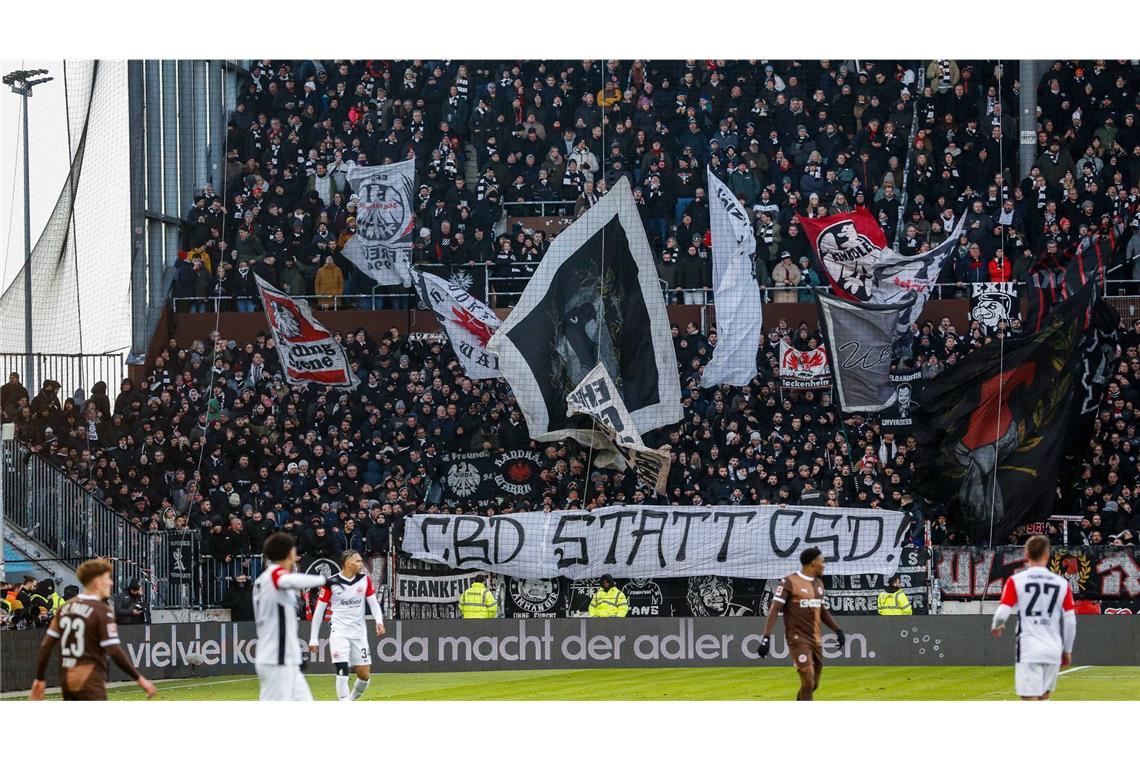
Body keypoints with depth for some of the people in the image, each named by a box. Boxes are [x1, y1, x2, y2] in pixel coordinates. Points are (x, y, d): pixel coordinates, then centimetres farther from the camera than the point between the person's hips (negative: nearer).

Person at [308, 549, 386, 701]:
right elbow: (319, 611, -2)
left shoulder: (365, 580, 3)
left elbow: (373, 602, 7)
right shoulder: (331, 583, -8)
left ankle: (352, 700, 30)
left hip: (359, 633, 4)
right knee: (343, 672, -16)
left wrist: (379, 621, -14)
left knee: (365, 675, 5)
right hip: (339, 632, -4)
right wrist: (313, 639, -2)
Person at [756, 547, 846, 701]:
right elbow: (774, 611, -12)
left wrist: (837, 629, 17)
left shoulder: (818, 583, 14)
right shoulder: (789, 583, -10)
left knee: (813, 685, 10)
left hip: (815, 640, 8)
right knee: (808, 680, -16)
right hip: (798, 640, -8)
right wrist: (766, 637, -20)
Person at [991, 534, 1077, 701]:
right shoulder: (1061, 583, 4)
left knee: (1030, 700, -6)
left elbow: (1002, 614, -8)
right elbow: (1070, 621, 5)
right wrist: (1067, 650, 18)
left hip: (1028, 650, -3)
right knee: (1044, 698, 18)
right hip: (1054, 650, 3)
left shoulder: (1016, 580, -4)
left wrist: (996, 626, 16)